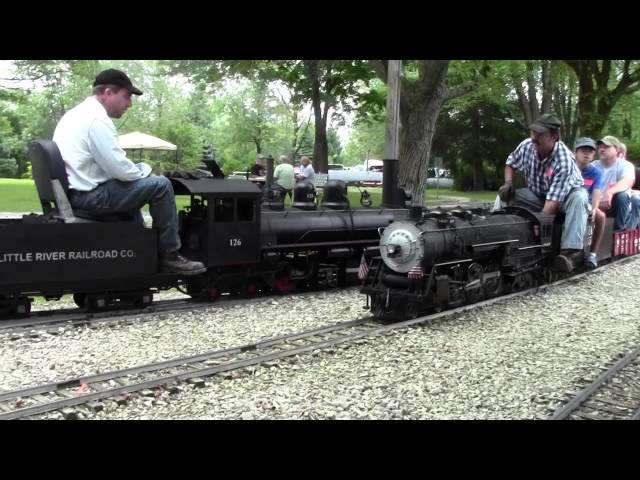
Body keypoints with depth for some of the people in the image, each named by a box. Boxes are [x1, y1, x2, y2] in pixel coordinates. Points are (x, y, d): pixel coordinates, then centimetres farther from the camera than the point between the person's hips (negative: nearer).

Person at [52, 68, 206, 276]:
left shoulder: (75, 114, 15)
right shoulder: (97, 119, -17)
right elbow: (120, 168, -20)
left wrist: (139, 173, 15)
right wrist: (144, 172, 0)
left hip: (74, 192, 10)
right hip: (90, 195, -10)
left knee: (131, 187, 30)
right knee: (160, 185, -11)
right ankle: (169, 256, -2)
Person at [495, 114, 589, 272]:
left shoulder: (564, 161, -34)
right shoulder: (526, 146, -18)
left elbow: (553, 201, -38)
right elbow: (510, 164, 5)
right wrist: (508, 184, -15)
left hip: (566, 195, -5)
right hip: (537, 195, 5)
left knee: (579, 198, -38)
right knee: (504, 195, -15)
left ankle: (572, 250, -47)